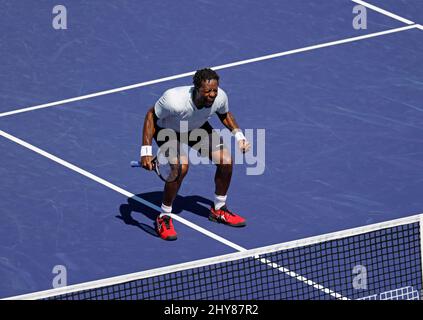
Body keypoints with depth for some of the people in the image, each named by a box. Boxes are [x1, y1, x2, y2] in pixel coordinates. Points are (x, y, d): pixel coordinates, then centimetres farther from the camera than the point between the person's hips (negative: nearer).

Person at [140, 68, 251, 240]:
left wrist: (238, 134, -12)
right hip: (168, 130, -5)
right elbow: (151, 115, -25)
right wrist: (146, 150, -31)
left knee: (226, 160, -7)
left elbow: (224, 114, 1)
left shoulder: (220, 97, -26)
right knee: (181, 166, -30)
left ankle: (219, 210, 19)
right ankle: (164, 218, -10)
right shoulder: (175, 100, -42)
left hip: (198, 128, 5)